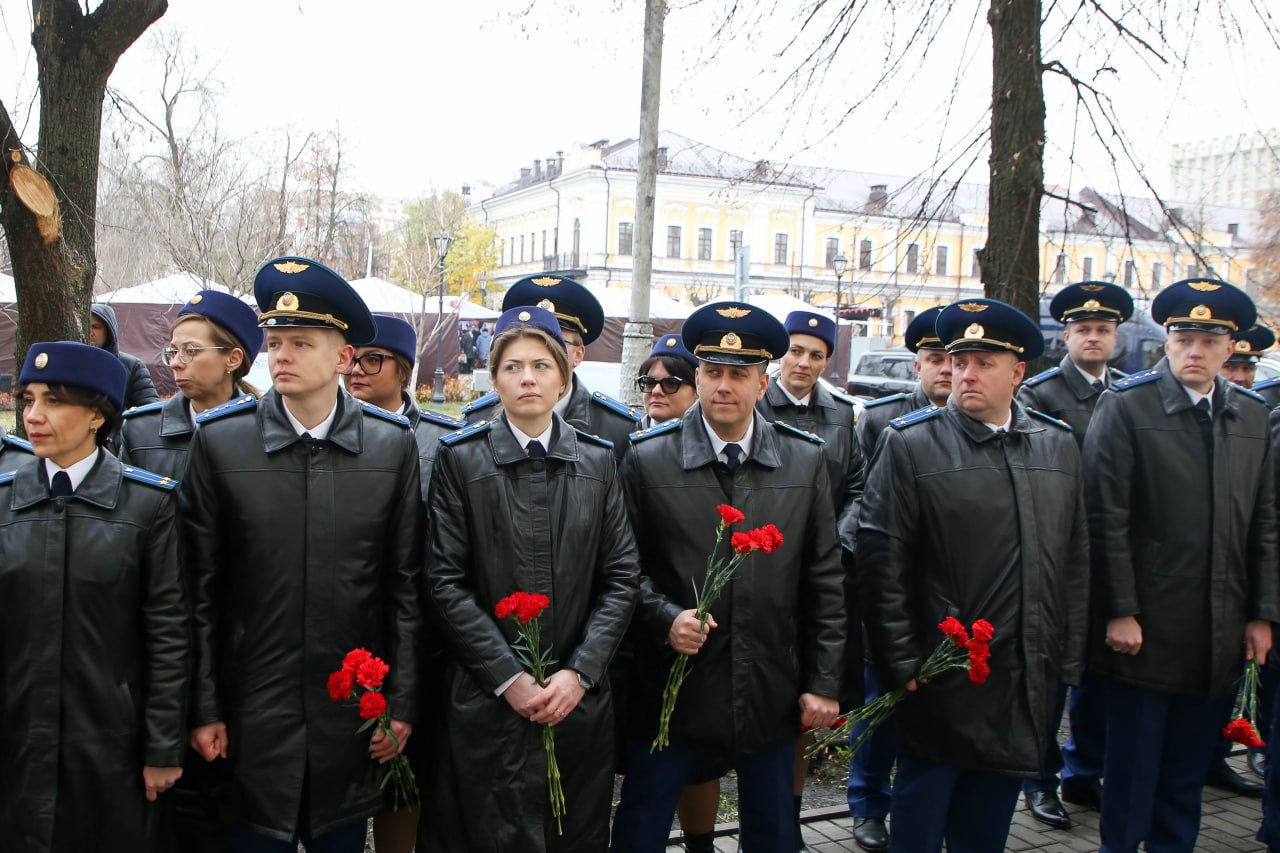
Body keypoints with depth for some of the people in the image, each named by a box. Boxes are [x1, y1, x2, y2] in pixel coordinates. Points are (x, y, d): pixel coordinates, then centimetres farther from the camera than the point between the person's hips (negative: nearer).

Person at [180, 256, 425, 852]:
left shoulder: (394, 444, -1)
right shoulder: (218, 440, -3)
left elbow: (405, 586, 1)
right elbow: (199, 589, -1)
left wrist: (401, 704, 1)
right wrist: (203, 708, -2)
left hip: (354, 713, 1)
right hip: (253, 710, -1)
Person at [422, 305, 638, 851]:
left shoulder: (598, 461, 7)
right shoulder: (460, 459, -1)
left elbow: (621, 579, 4)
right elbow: (446, 582, -5)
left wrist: (580, 672, -8)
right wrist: (508, 678, -12)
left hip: (581, 702, 2)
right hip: (487, 702, -2)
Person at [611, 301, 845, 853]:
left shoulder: (806, 460, 2)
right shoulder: (647, 459, -4)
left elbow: (824, 580, 3)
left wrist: (824, 682, 1)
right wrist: (664, 617, -18)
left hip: (771, 696, 2)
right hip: (671, 688, -2)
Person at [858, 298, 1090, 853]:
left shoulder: (1059, 445, 8)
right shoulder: (909, 443, -7)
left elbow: (1075, 561, 11)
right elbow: (882, 563, -9)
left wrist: (1069, 660, 8)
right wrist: (900, 663, -11)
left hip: (1026, 686, 4)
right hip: (940, 683, -4)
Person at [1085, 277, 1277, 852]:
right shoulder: (1125, 406, -7)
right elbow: (1107, 519, -11)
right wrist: (1120, 612, -13)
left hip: (1221, 638, 5)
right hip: (1146, 631, -4)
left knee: (1189, 770, 15)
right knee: (1133, 769, 6)